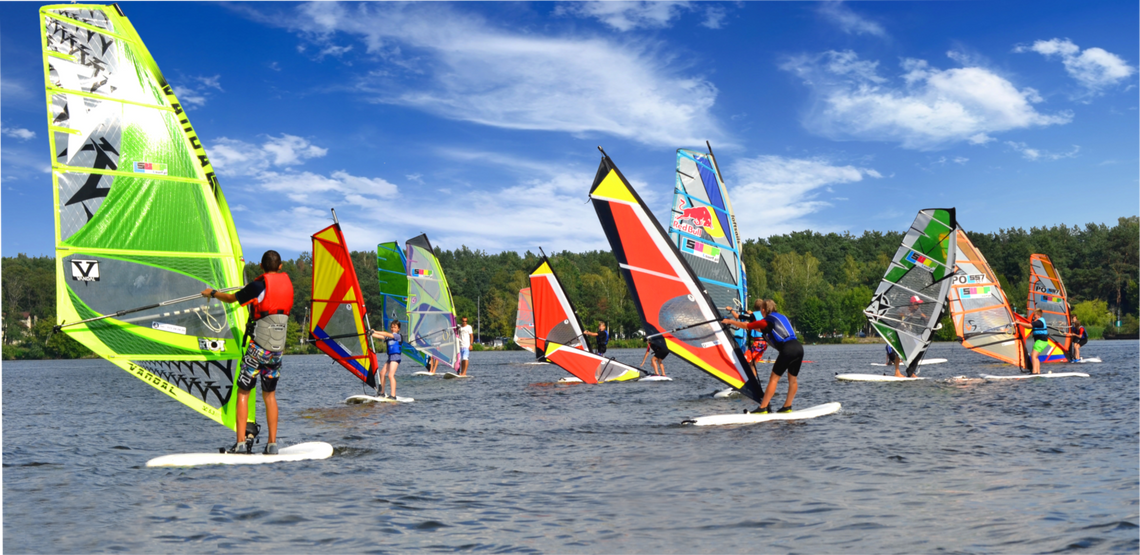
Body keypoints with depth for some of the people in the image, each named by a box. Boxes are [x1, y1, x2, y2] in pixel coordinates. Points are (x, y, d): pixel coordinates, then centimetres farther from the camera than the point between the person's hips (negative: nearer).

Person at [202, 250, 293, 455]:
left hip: (258, 347, -5)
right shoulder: (287, 282, 8)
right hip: (278, 349, 5)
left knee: (243, 392, 4)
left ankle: (241, 443, -1)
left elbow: (232, 298, 6)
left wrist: (212, 293, 26)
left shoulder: (259, 286, -9)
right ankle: (272, 444, 10)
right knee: (270, 395, 14)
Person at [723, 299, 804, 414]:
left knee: (774, 378, -2)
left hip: (787, 349, -7)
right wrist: (753, 324, 54)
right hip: (798, 347, 7)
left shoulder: (766, 321, 5)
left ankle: (763, 408, -3)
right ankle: (787, 407, 19)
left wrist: (730, 321, 31)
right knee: (792, 379, 15)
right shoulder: (782, 317, 26)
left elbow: (745, 326, 17)